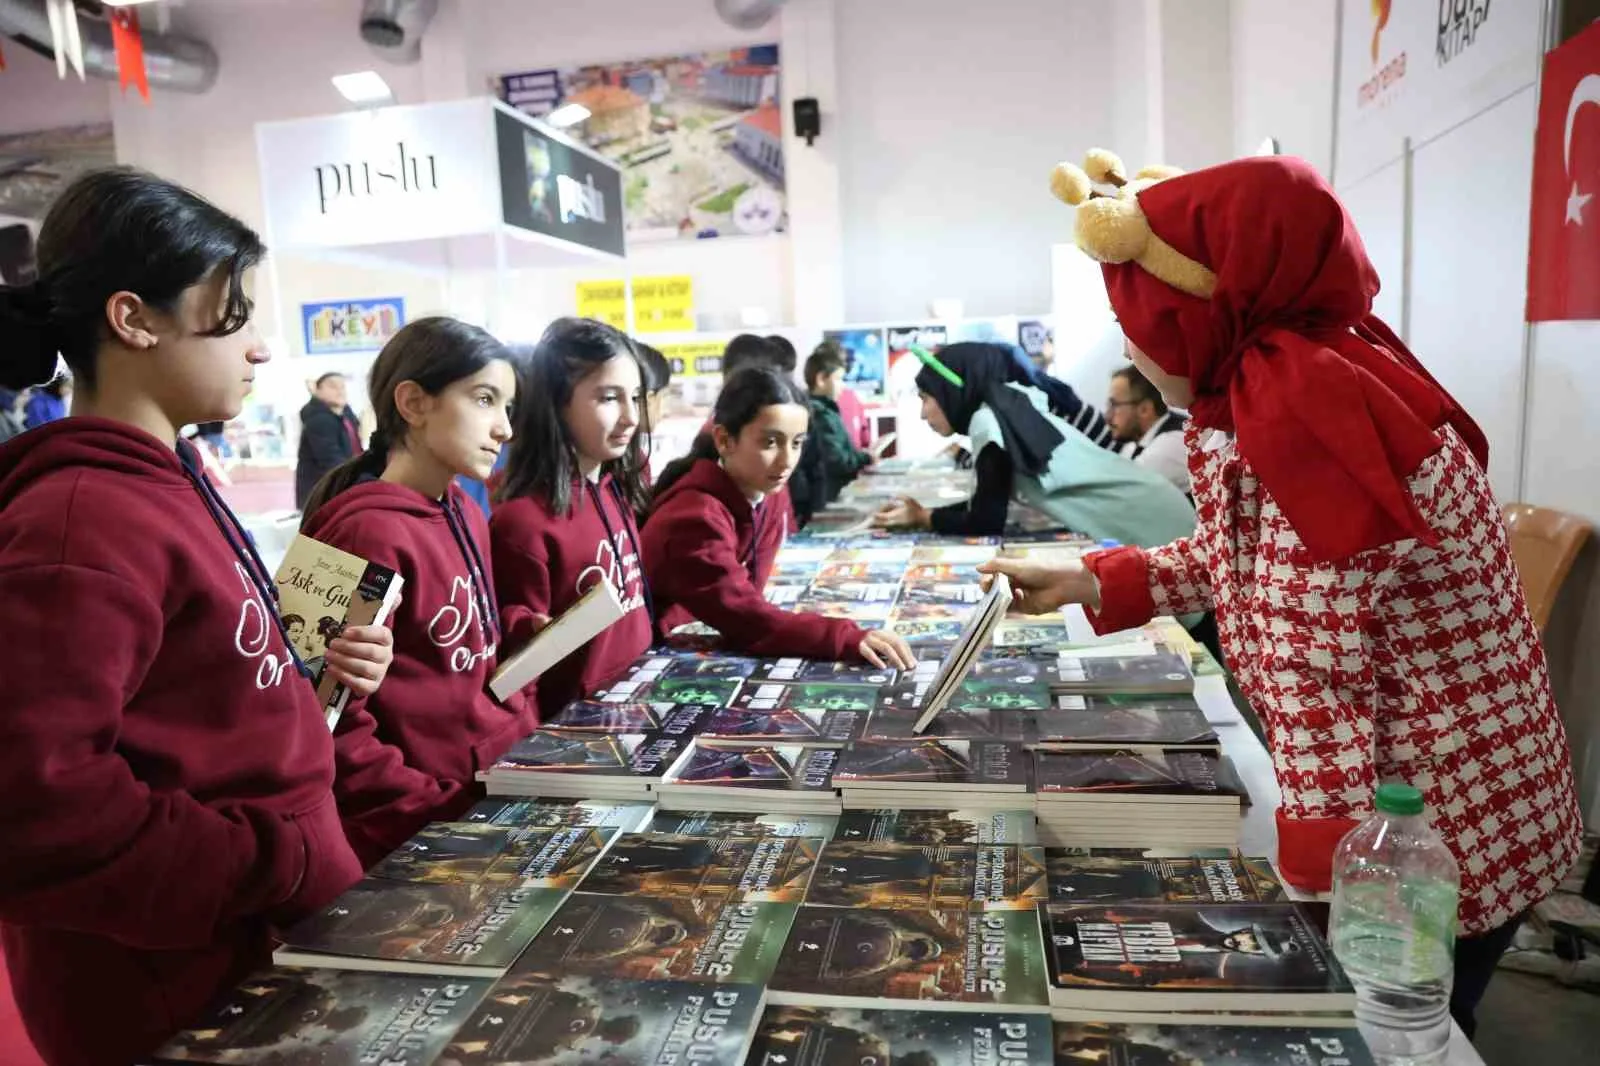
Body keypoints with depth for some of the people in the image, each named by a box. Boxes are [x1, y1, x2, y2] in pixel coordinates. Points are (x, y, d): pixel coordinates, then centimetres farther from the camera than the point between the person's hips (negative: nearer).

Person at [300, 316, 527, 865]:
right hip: (415, 840, -7)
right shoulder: (367, 532, -18)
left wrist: (533, 748, 3)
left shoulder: (466, 519, 7)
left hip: (498, 788, 7)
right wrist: (441, 817, -17)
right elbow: (333, 728, -18)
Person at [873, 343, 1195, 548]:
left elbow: (987, 521, -14)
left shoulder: (988, 420, -16)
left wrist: (922, 517, 0)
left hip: (1149, 531, -9)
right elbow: (988, 504, 17)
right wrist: (926, 511, 10)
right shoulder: (1011, 406, 11)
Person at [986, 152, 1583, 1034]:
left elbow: (1318, 672, -27)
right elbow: (1239, 554, 14)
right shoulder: (1273, 381, 1)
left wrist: (1320, 876, -21)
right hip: (1401, 803, 9)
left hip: (1451, 833, -8)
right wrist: (1084, 583, 9)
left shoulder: (1299, 401, -28)